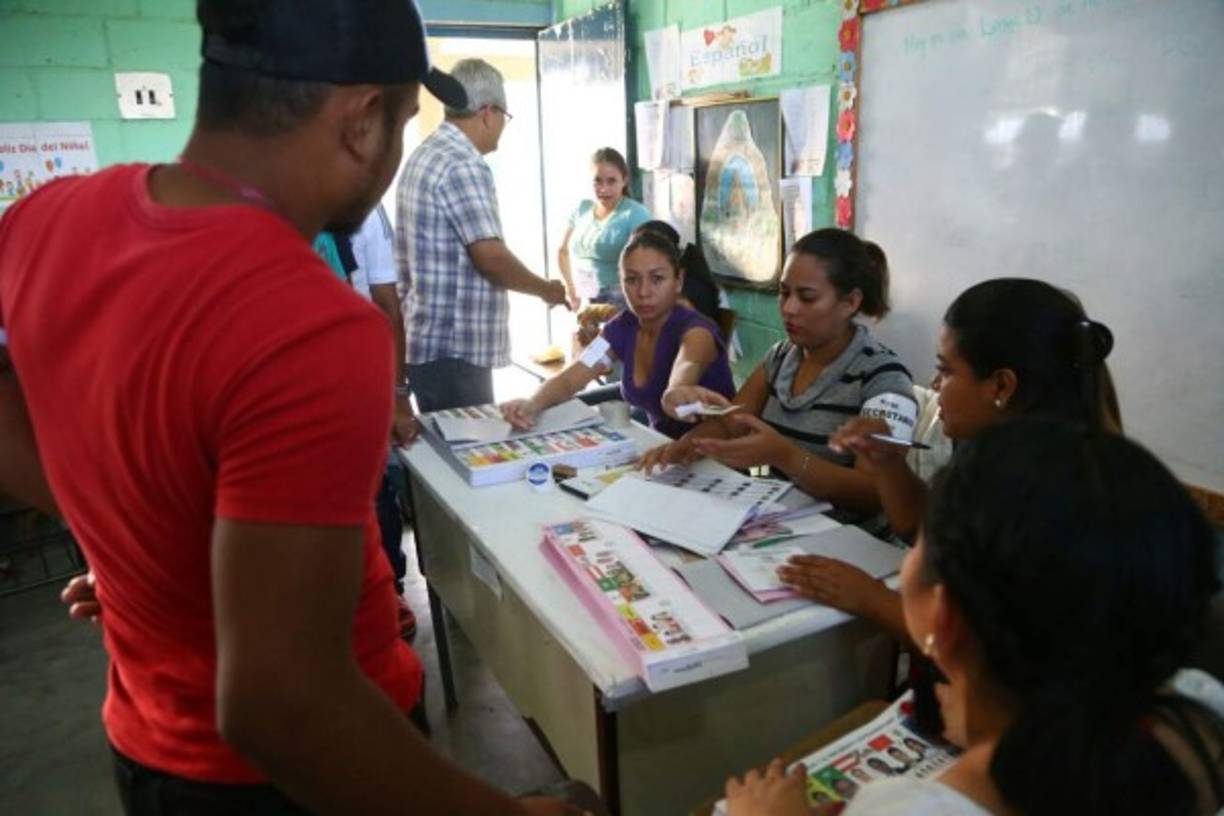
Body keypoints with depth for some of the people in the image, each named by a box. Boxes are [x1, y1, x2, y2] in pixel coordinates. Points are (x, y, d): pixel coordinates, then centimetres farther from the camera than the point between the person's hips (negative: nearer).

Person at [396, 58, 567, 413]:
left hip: (428, 343, 10)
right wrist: (546, 289, -5)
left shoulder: (422, 156, 14)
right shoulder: (464, 165, -16)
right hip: (455, 349, -10)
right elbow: (491, 257, -20)